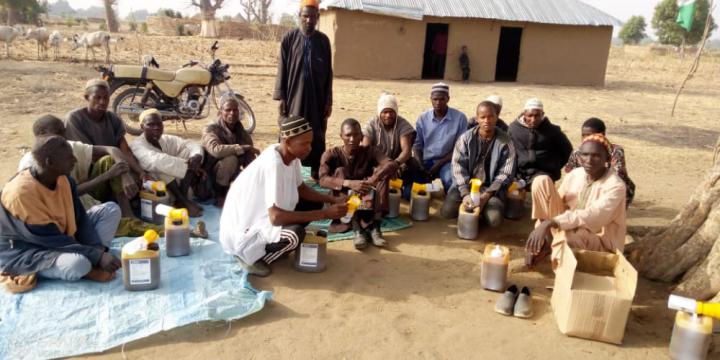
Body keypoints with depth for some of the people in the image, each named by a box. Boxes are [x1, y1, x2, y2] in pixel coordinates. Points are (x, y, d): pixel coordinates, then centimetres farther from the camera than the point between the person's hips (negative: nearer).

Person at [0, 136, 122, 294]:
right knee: (78, 264, -38)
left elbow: (80, 218, -2)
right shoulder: (21, 192, -29)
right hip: (24, 253, -8)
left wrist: (99, 251, -17)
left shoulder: (64, 179, -7)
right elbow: (51, 238, -27)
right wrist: (98, 257, -26)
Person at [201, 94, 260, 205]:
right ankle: (220, 194, -16)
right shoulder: (210, 129, -17)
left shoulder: (240, 129, 0)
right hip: (210, 175, -6)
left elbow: (250, 159, -4)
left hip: (231, 174, 6)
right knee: (231, 159, -32)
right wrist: (243, 148, -36)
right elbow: (216, 150, -38)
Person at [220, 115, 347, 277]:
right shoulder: (273, 164, -31)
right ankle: (249, 255, -6)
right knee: (295, 234, -32)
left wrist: (333, 200, -6)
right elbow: (276, 217, -36)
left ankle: (273, 246, 10)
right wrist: (325, 214, -32)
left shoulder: (291, 154, -5)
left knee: (313, 202, 5)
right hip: (242, 229, -9)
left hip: (262, 216, 9)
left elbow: (301, 188, 9)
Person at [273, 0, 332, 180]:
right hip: (294, 96, -1)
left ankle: (316, 173, 17)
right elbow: (282, 69, 0)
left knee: (317, 137, 6)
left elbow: (328, 72, 5)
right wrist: (281, 97, -6)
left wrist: (328, 100, 2)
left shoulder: (323, 40, 4)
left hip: (317, 97, 2)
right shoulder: (289, 38, -1)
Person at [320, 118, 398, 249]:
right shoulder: (331, 154, -7)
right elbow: (323, 180, -24)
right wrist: (349, 183, -40)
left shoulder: (370, 151, -4)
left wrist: (372, 180, -39)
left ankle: (374, 225, -31)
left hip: (367, 202, 1)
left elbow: (393, 165, -21)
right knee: (340, 171, -25)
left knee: (382, 172, -19)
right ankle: (356, 227, -39)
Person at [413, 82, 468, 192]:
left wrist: (439, 164, -13)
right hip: (425, 161, 3)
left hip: (446, 161, -3)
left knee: (451, 181, -33)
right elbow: (416, 145, 6)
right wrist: (420, 166, -12)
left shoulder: (460, 118, -6)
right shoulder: (422, 118, 2)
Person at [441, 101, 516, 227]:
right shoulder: (466, 137, -4)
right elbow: (458, 166, -7)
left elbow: (506, 173, -7)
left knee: (494, 219, -26)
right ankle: (470, 206, 11)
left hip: (491, 188, -1)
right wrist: (465, 193, -21)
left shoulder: (505, 141, -6)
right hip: (466, 184, 1)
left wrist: (486, 195, -18)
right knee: (447, 212, -20)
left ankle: (482, 207, 10)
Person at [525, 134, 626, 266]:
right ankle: (540, 242, -8)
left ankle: (548, 247, -4)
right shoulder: (574, 175, -3)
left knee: (567, 234, -43)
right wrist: (541, 228, -11)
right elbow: (555, 203, 2)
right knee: (541, 181, -11)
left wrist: (550, 223, -43)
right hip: (571, 227, 5)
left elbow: (591, 217, -35)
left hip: (600, 243, -5)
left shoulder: (615, 186, -22)